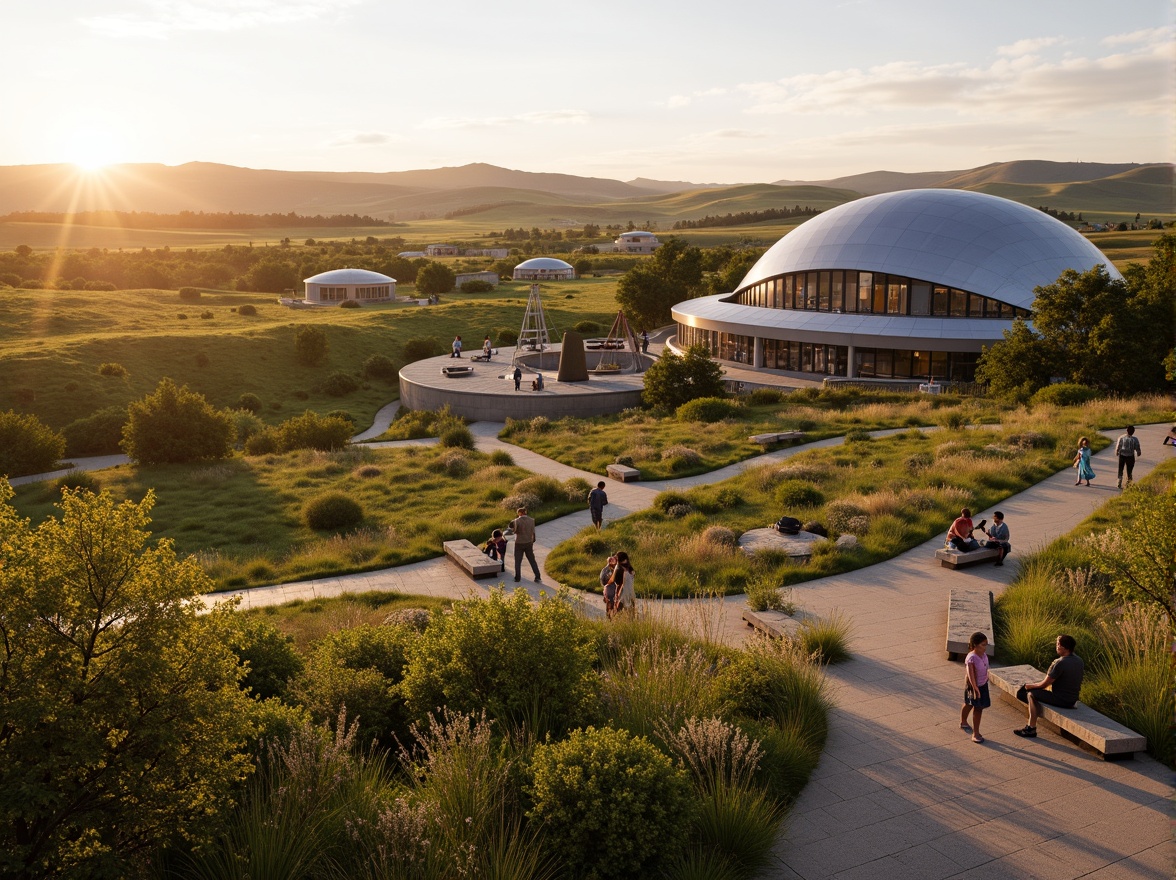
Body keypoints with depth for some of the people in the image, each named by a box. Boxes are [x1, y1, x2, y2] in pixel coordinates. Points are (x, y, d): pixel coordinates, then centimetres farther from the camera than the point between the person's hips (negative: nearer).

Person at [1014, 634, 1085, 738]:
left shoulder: (1060, 663, -25)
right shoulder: (1079, 661, 1)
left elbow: (1045, 684, -17)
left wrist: (1030, 686, 1)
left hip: (1061, 700, -9)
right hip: (1073, 699, 9)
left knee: (1031, 694, 4)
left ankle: (1031, 729, 8)